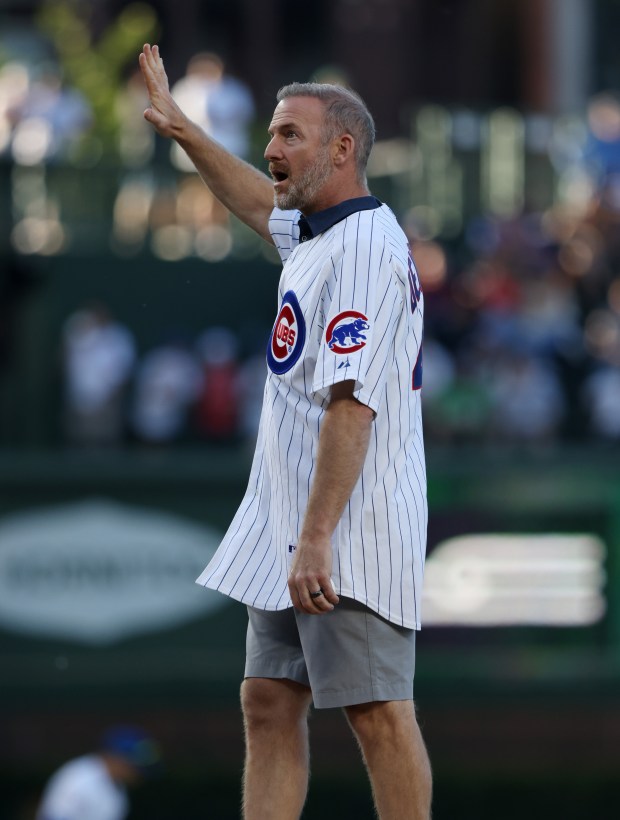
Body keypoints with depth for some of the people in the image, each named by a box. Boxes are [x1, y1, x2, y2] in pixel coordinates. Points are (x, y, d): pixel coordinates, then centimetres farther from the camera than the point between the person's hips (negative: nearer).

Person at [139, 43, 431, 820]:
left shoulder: (364, 247, -16)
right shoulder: (317, 234, 14)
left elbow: (350, 404, -23)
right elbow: (256, 201, 40)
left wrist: (316, 539, -27)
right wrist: (179, 127, 39)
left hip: (350, 538, -10)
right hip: (288, 534, 10)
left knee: (377, 713, -8)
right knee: (269, 705, 7)